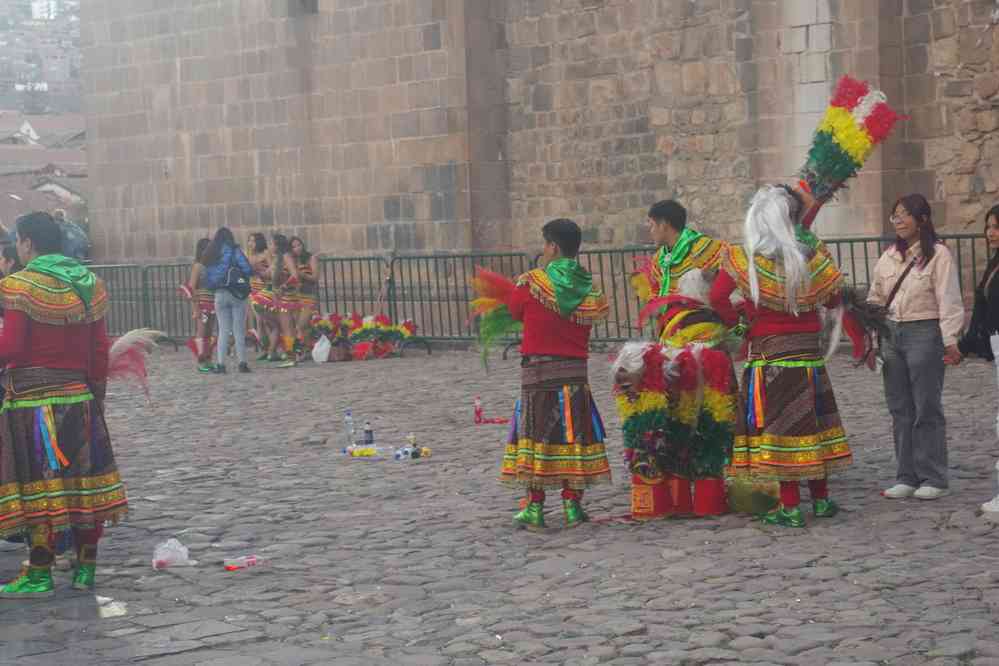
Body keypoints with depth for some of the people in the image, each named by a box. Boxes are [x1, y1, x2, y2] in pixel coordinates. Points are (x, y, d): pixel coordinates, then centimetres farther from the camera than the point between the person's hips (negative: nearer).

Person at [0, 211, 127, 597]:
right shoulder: (88, 284, 8)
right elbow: (100, 350, 9)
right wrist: (97, 393, 16)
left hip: (33, 399, -6)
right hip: (79, 397, 6)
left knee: (38, 486, -1)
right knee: (84, 480, 11)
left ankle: (39, 575, 3)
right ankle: (85, 569, 18)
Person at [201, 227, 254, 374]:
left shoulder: (210, 255, 8)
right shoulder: (233, 250, -5)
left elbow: (207, 278, 6)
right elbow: (248, 269, -12)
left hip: (219, 295, 4)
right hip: (236, 293, -4)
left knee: (223, 330, 8)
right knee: (239, 330, 1)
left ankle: (221, 364, 2)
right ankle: (242, 363, -1)